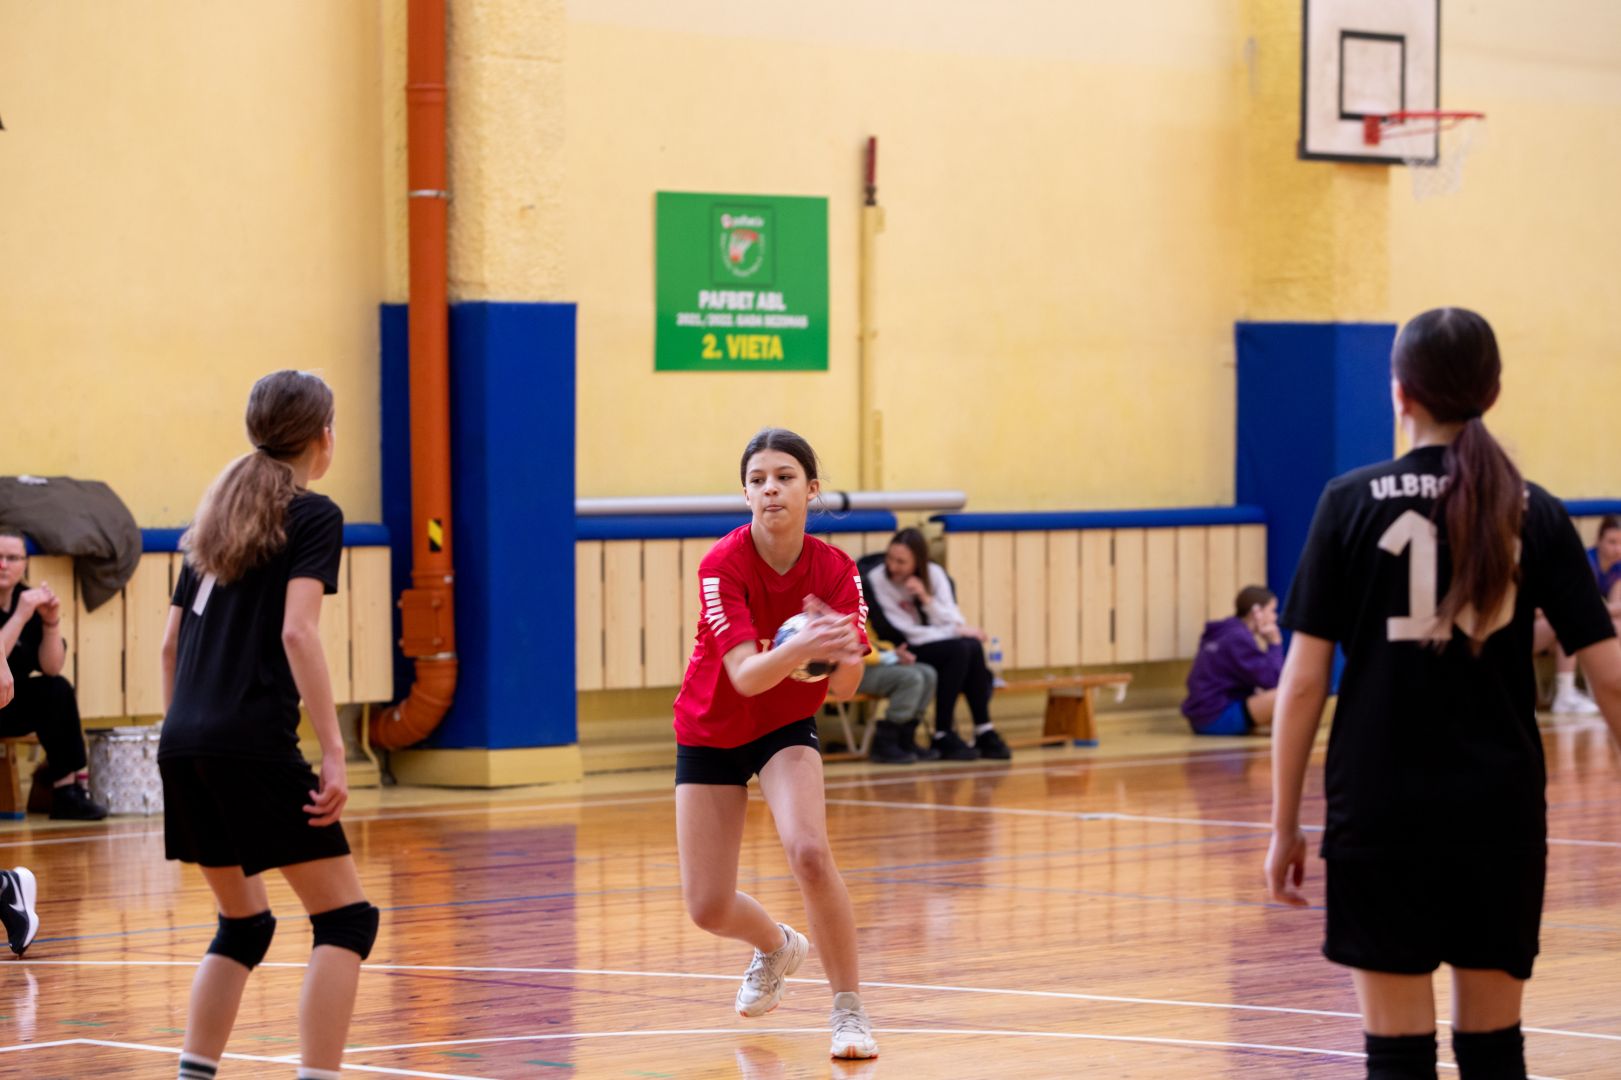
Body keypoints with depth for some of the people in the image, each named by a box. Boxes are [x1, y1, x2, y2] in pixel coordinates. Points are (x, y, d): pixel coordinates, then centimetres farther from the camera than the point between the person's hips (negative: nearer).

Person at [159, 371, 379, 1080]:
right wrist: (332, 751, -17)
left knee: (243, 924, 19)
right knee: (345, 918, -1)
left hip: (184, 744, 7)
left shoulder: (220, 516, 20)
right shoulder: (313, 516, -1)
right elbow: (297, 631, -14)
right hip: (254, 746, -7)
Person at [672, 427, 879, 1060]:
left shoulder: (836, 572, -18)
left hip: (786, 728, 0)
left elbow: (843, 688, -22)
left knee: (809, 852, -28)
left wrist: (844, 655, -45)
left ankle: (849, 1010, -14)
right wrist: (798, 649, -56)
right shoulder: (723, 564, -26)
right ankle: (777, 947, 39)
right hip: (711, 733, 0)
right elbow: (744, 675, -36)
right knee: (707, 907, 2)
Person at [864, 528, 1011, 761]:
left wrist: (927, 599, -24)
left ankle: (985, 733, -23)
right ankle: (943, 736, -26)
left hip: (936, 644, 4)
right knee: (960, 648, -30)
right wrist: (958, 632, -14)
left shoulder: (934, 573, -1)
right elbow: (904, 633, -13)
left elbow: (955, 621, -7)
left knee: (973, 647, -28)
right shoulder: (878, 580, -13)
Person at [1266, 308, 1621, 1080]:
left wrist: (1284, 823, 2)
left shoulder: (1354, 502, -3)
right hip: (1500, 811, 2)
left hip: (1381, 813, -2)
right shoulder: (1532, 514, 2)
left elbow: (1304, 679, -5)